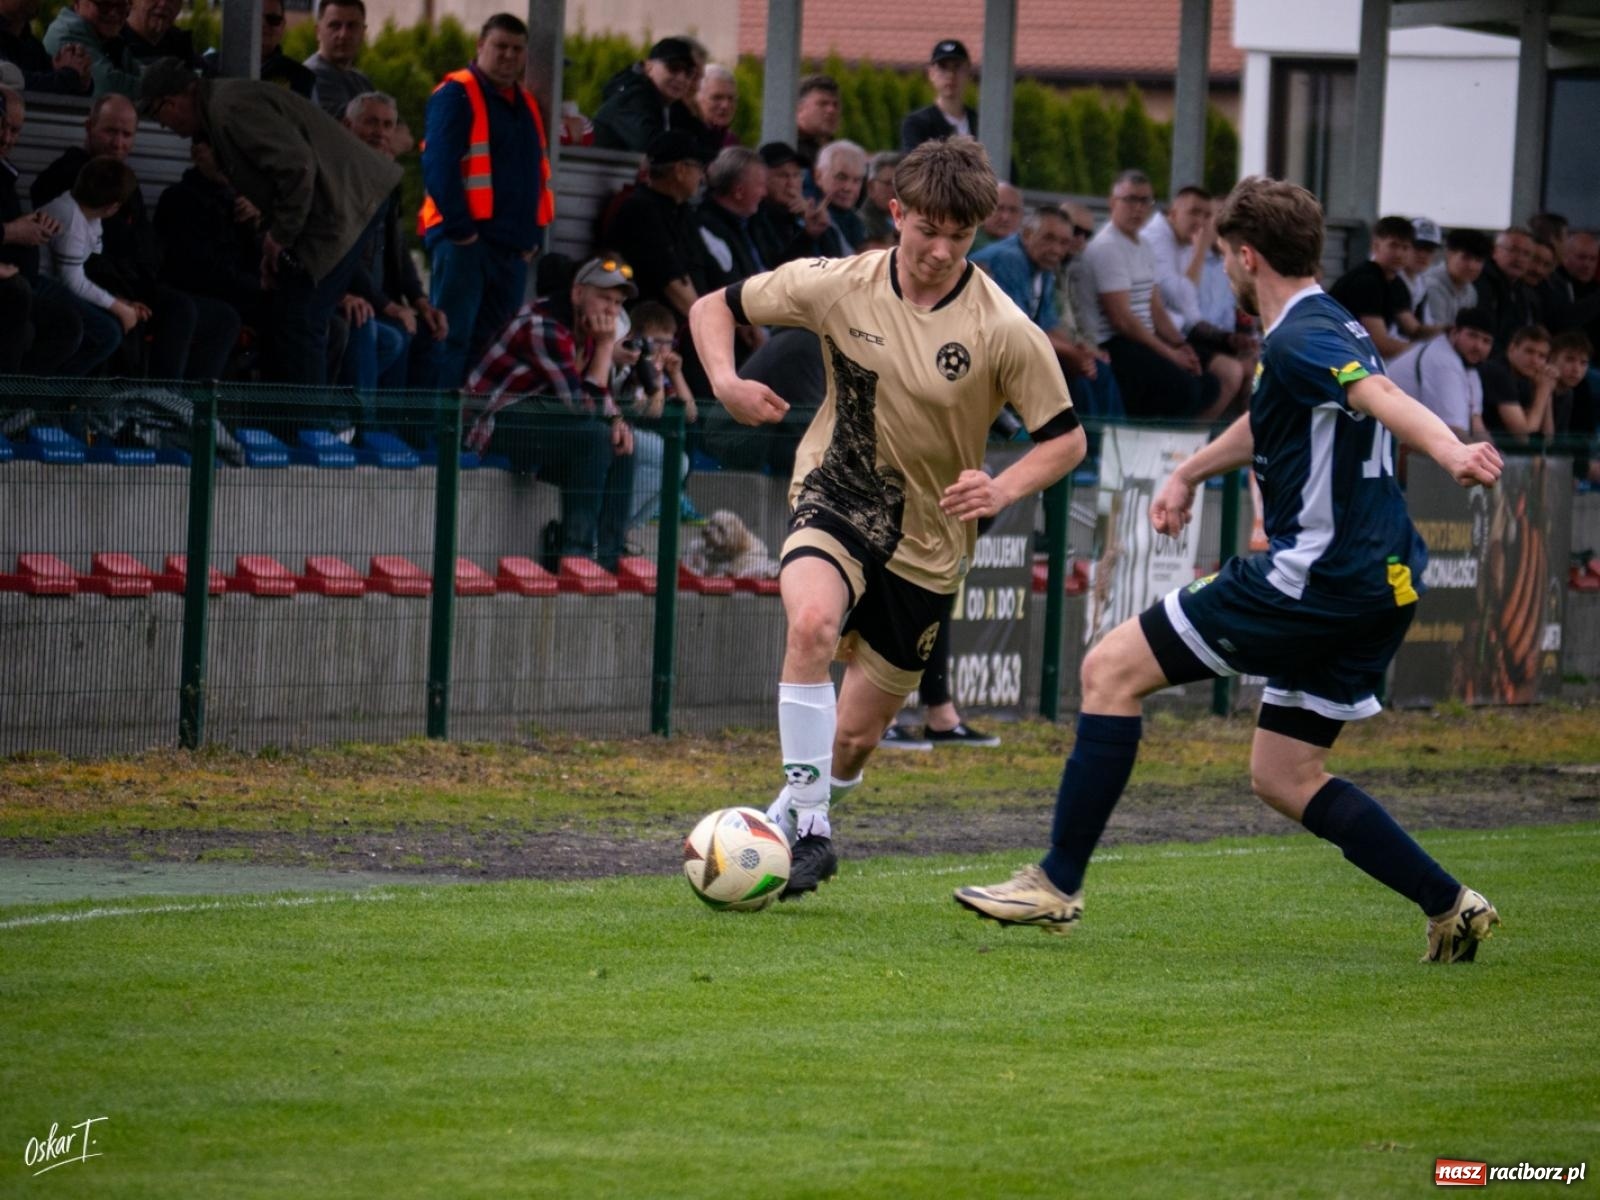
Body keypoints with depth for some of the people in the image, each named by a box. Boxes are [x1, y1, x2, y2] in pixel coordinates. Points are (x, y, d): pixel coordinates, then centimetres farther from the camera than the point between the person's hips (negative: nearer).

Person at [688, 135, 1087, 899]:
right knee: (812, 622, -34)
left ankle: (799, 811, 39)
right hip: (834, 501, 0)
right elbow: (714, 309, 2)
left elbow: (1065, 439, -7)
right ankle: (806, 827, -25)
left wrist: (1004, 489, -26)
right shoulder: (838, 286, -10)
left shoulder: (1004, 332, -15)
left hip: (929, 539, 0)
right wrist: (726, 383, -18)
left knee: (854, 739, 5)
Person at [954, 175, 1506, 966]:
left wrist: (1448, 452, -51)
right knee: (1283, 779, 17)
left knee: (1111, 669, -5)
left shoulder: (1300, 339, -14)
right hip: (1378, 582, 10)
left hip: (1315, 574, -10)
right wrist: (1188, 473, 47)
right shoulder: (1333, 329, 18)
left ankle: (1058, 883, -6)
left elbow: (1381, 396, -34)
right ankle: (1449, 908, 11)